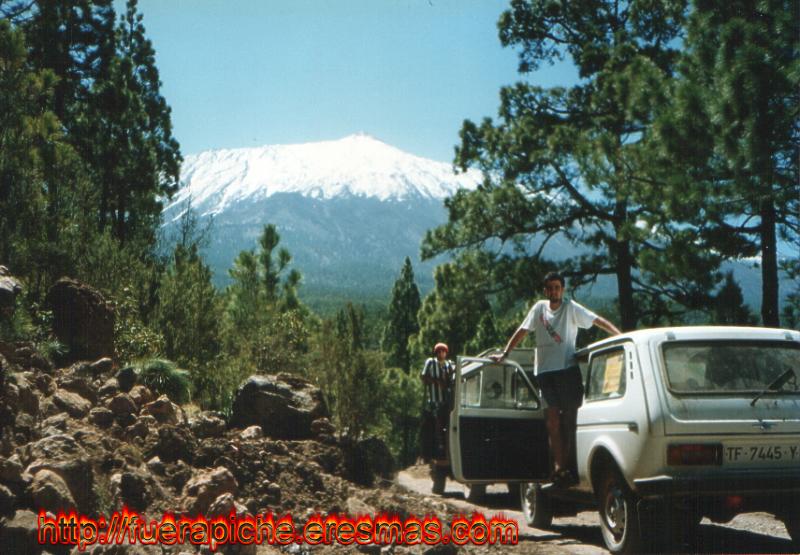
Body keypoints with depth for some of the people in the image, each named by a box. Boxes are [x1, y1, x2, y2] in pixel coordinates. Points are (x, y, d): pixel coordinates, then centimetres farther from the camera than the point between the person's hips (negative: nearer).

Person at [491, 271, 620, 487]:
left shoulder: (571, 308, 0)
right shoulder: (539, 308, 11)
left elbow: (597, 320, -8)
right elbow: (522, 331, 17)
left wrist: (620, 335, -22)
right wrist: (504, 354, 15)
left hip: (567, 369, -3)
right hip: (544, 370, 3)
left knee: (569, 420, -2)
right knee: (552, 420, -3)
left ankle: (566, 465, 2)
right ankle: (558, 466, -5)